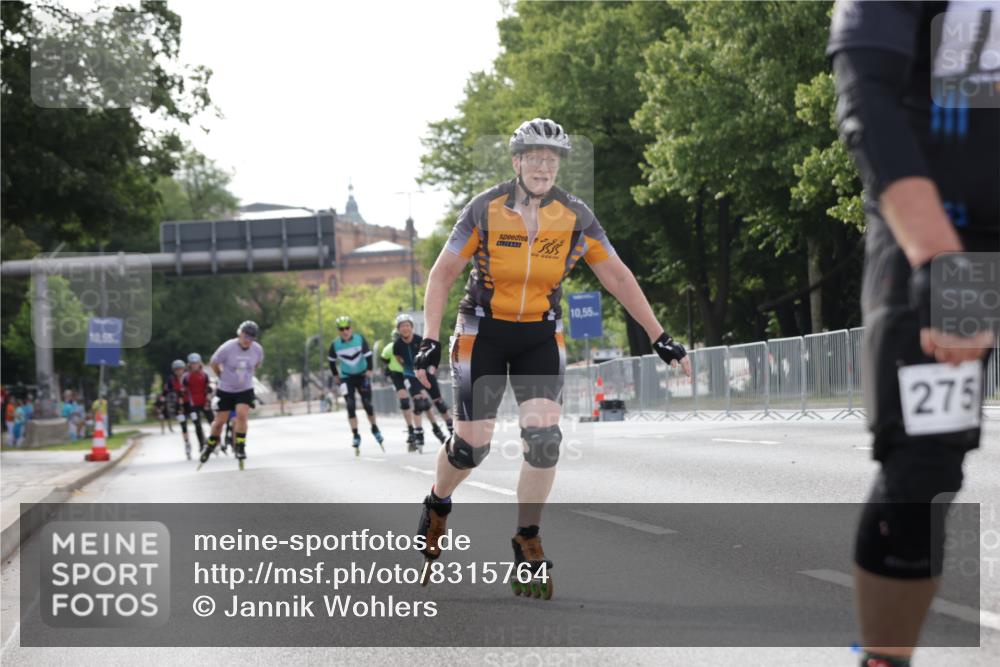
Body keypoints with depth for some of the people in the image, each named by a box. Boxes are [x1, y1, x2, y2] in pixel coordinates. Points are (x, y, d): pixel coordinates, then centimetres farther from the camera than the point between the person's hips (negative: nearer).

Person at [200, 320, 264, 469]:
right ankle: (210, 444, 29)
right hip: (226, 390, -1)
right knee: (220, 421, 3)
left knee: (242, 414, -20)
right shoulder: (227, 348, -20)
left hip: (245, 390, 1)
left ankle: (240, 447, -7)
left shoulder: (257, 349, -9)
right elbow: (213, 363, -3)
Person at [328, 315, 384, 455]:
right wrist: (336, 376, 6)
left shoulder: (360, 339, -15)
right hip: (346, 377, 1)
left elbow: (368, 355, -10)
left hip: (362, 376, -1)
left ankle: (375, 429, 23)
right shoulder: (335, 344, -11)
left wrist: (369, 370, -19)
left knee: (367, 404, -1)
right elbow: (331, 360, 5)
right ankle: (355, 436, -5)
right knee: (350, 407, -9)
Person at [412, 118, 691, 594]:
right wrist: (429, 341, -17)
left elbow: (617, 277, -2)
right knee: (471, 443, -6)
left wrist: (660, 338, -3)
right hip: (483, 332, -2)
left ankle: (527, 541, 0)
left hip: (541, 337, 2)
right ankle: (437, 506, 27)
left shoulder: (575, 217, -9)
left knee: (544, 438, -16)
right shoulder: (485, 210, -15)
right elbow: (442, 274, -8)